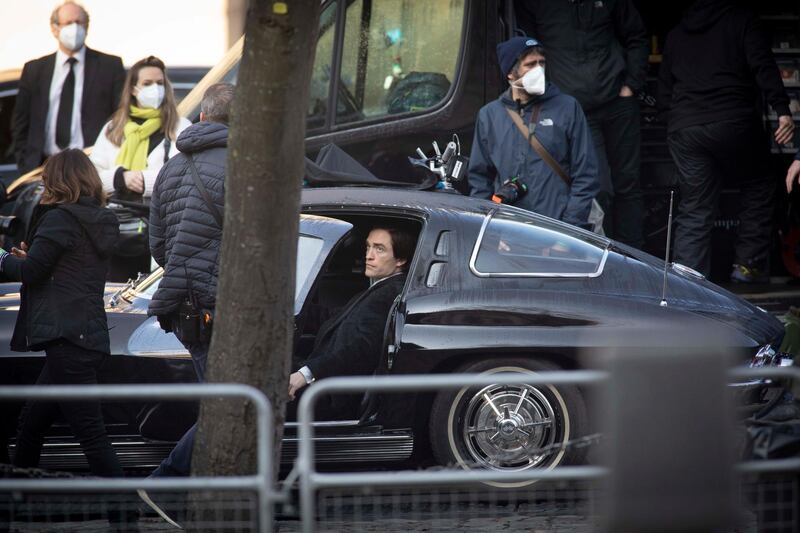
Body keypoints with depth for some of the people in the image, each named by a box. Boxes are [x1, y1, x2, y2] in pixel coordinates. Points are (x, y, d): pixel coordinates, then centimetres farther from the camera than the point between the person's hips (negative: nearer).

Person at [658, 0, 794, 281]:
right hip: (733, 122, -4)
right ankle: (749, 264, 7)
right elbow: (764, 67, -8)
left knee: (694, 209, 6)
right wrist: (783, 111, -14)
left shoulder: (675, 35, 20)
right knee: (758, 187, 16)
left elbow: (664, 92, 22)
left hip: (683, 129, 4)